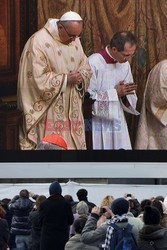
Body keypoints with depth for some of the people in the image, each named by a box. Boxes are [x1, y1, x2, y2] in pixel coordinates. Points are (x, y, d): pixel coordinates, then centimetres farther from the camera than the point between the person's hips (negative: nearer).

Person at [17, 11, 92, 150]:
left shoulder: (75, 40, 7)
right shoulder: (38, 42, -15)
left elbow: (86, 68, 13)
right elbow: (38, 78, -19)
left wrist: (80, 77, -9)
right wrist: (66, 79, -19)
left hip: (71, 109, 6)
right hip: (46, 110, -6)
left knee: (74, 143, 7)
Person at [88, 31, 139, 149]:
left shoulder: (125, 64, 3)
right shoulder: (93, 63, -17)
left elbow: (131, 99, 10)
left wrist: (124, 94, -13)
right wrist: (115, 92, -18)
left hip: (117, 123, 5)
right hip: (98, 125, -5)